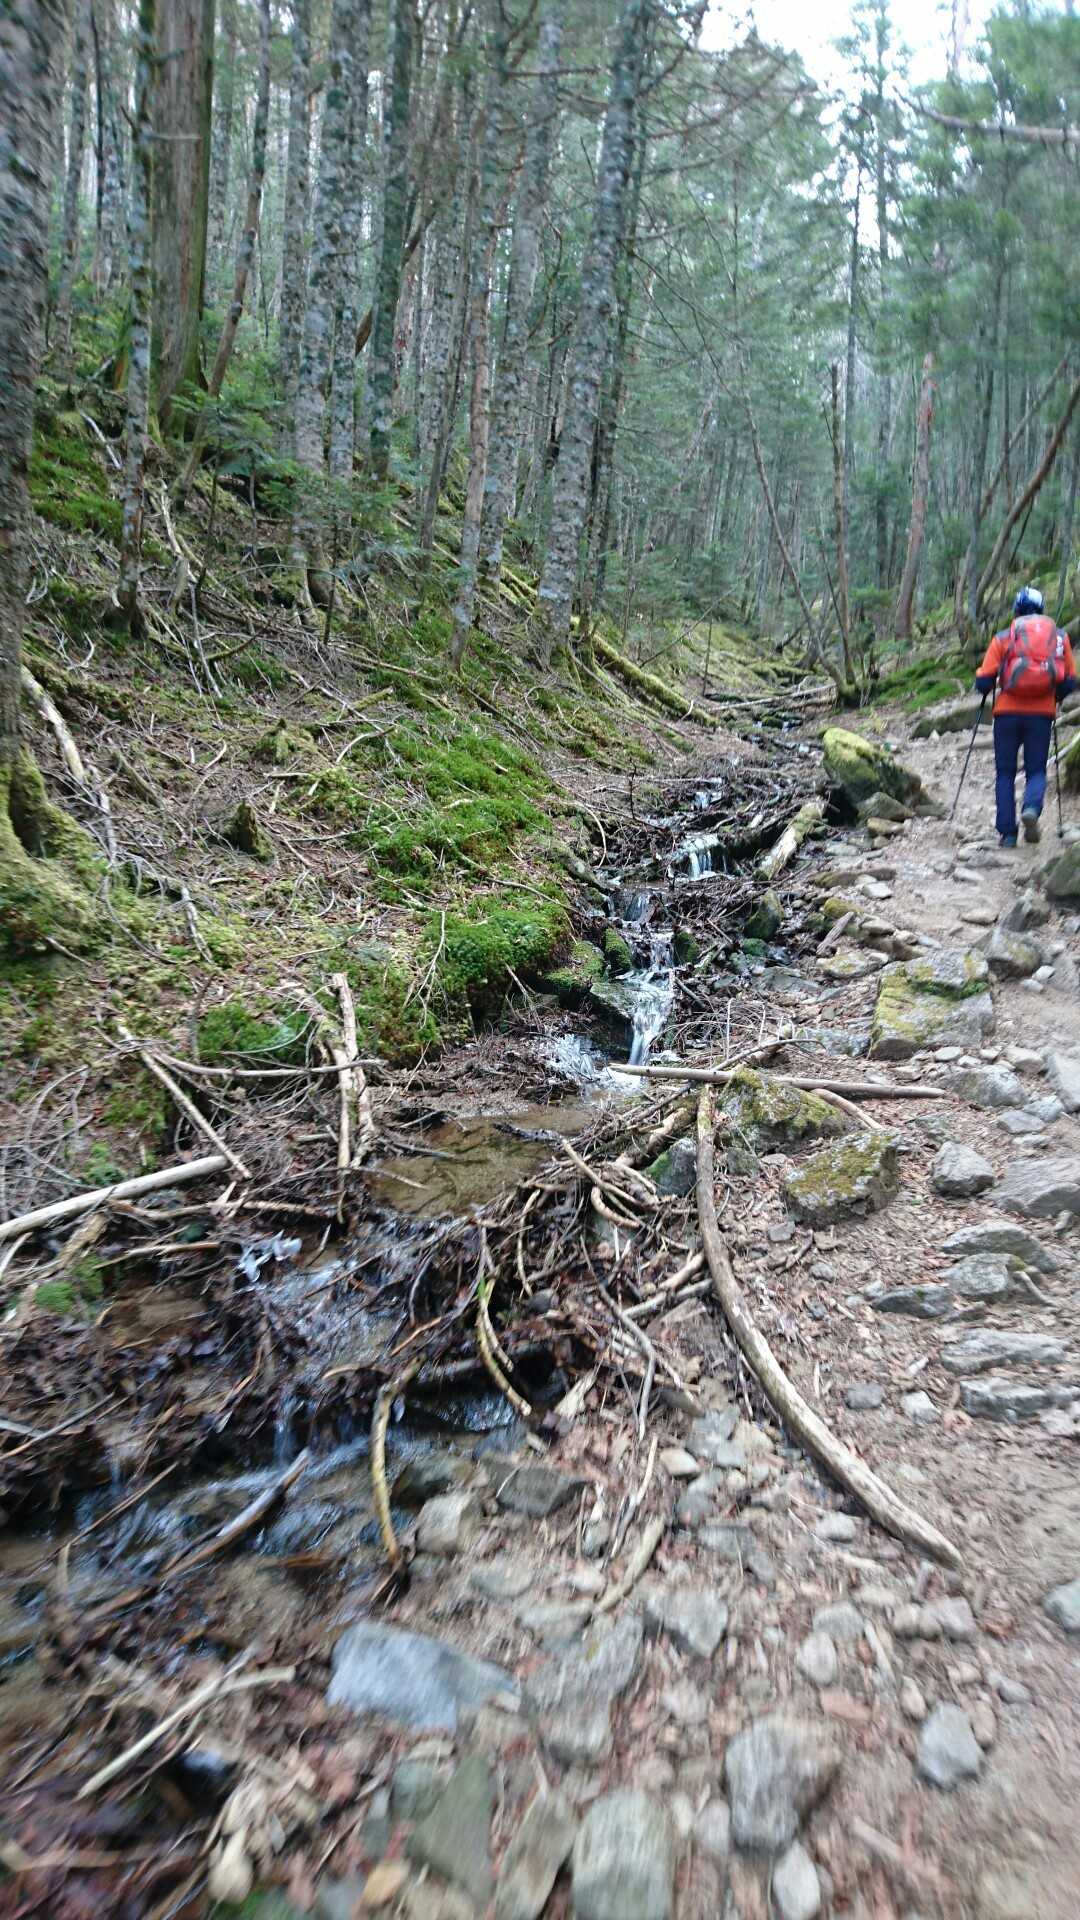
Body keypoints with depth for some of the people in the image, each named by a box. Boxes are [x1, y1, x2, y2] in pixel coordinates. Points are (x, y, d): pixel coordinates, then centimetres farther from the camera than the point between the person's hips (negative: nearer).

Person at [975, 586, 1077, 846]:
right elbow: (1070, 682, 6)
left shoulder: (1003, 638, 1)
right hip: (1042, 714, 1)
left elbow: (983, 681, -3)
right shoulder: (1060, 637, 8)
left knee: (1005, 773, 8)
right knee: (1036, 770, 10)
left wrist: (985, 691, 19)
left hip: (1008, 713, -1)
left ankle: (1007, 833, 3)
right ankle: (1031, 808, -20)